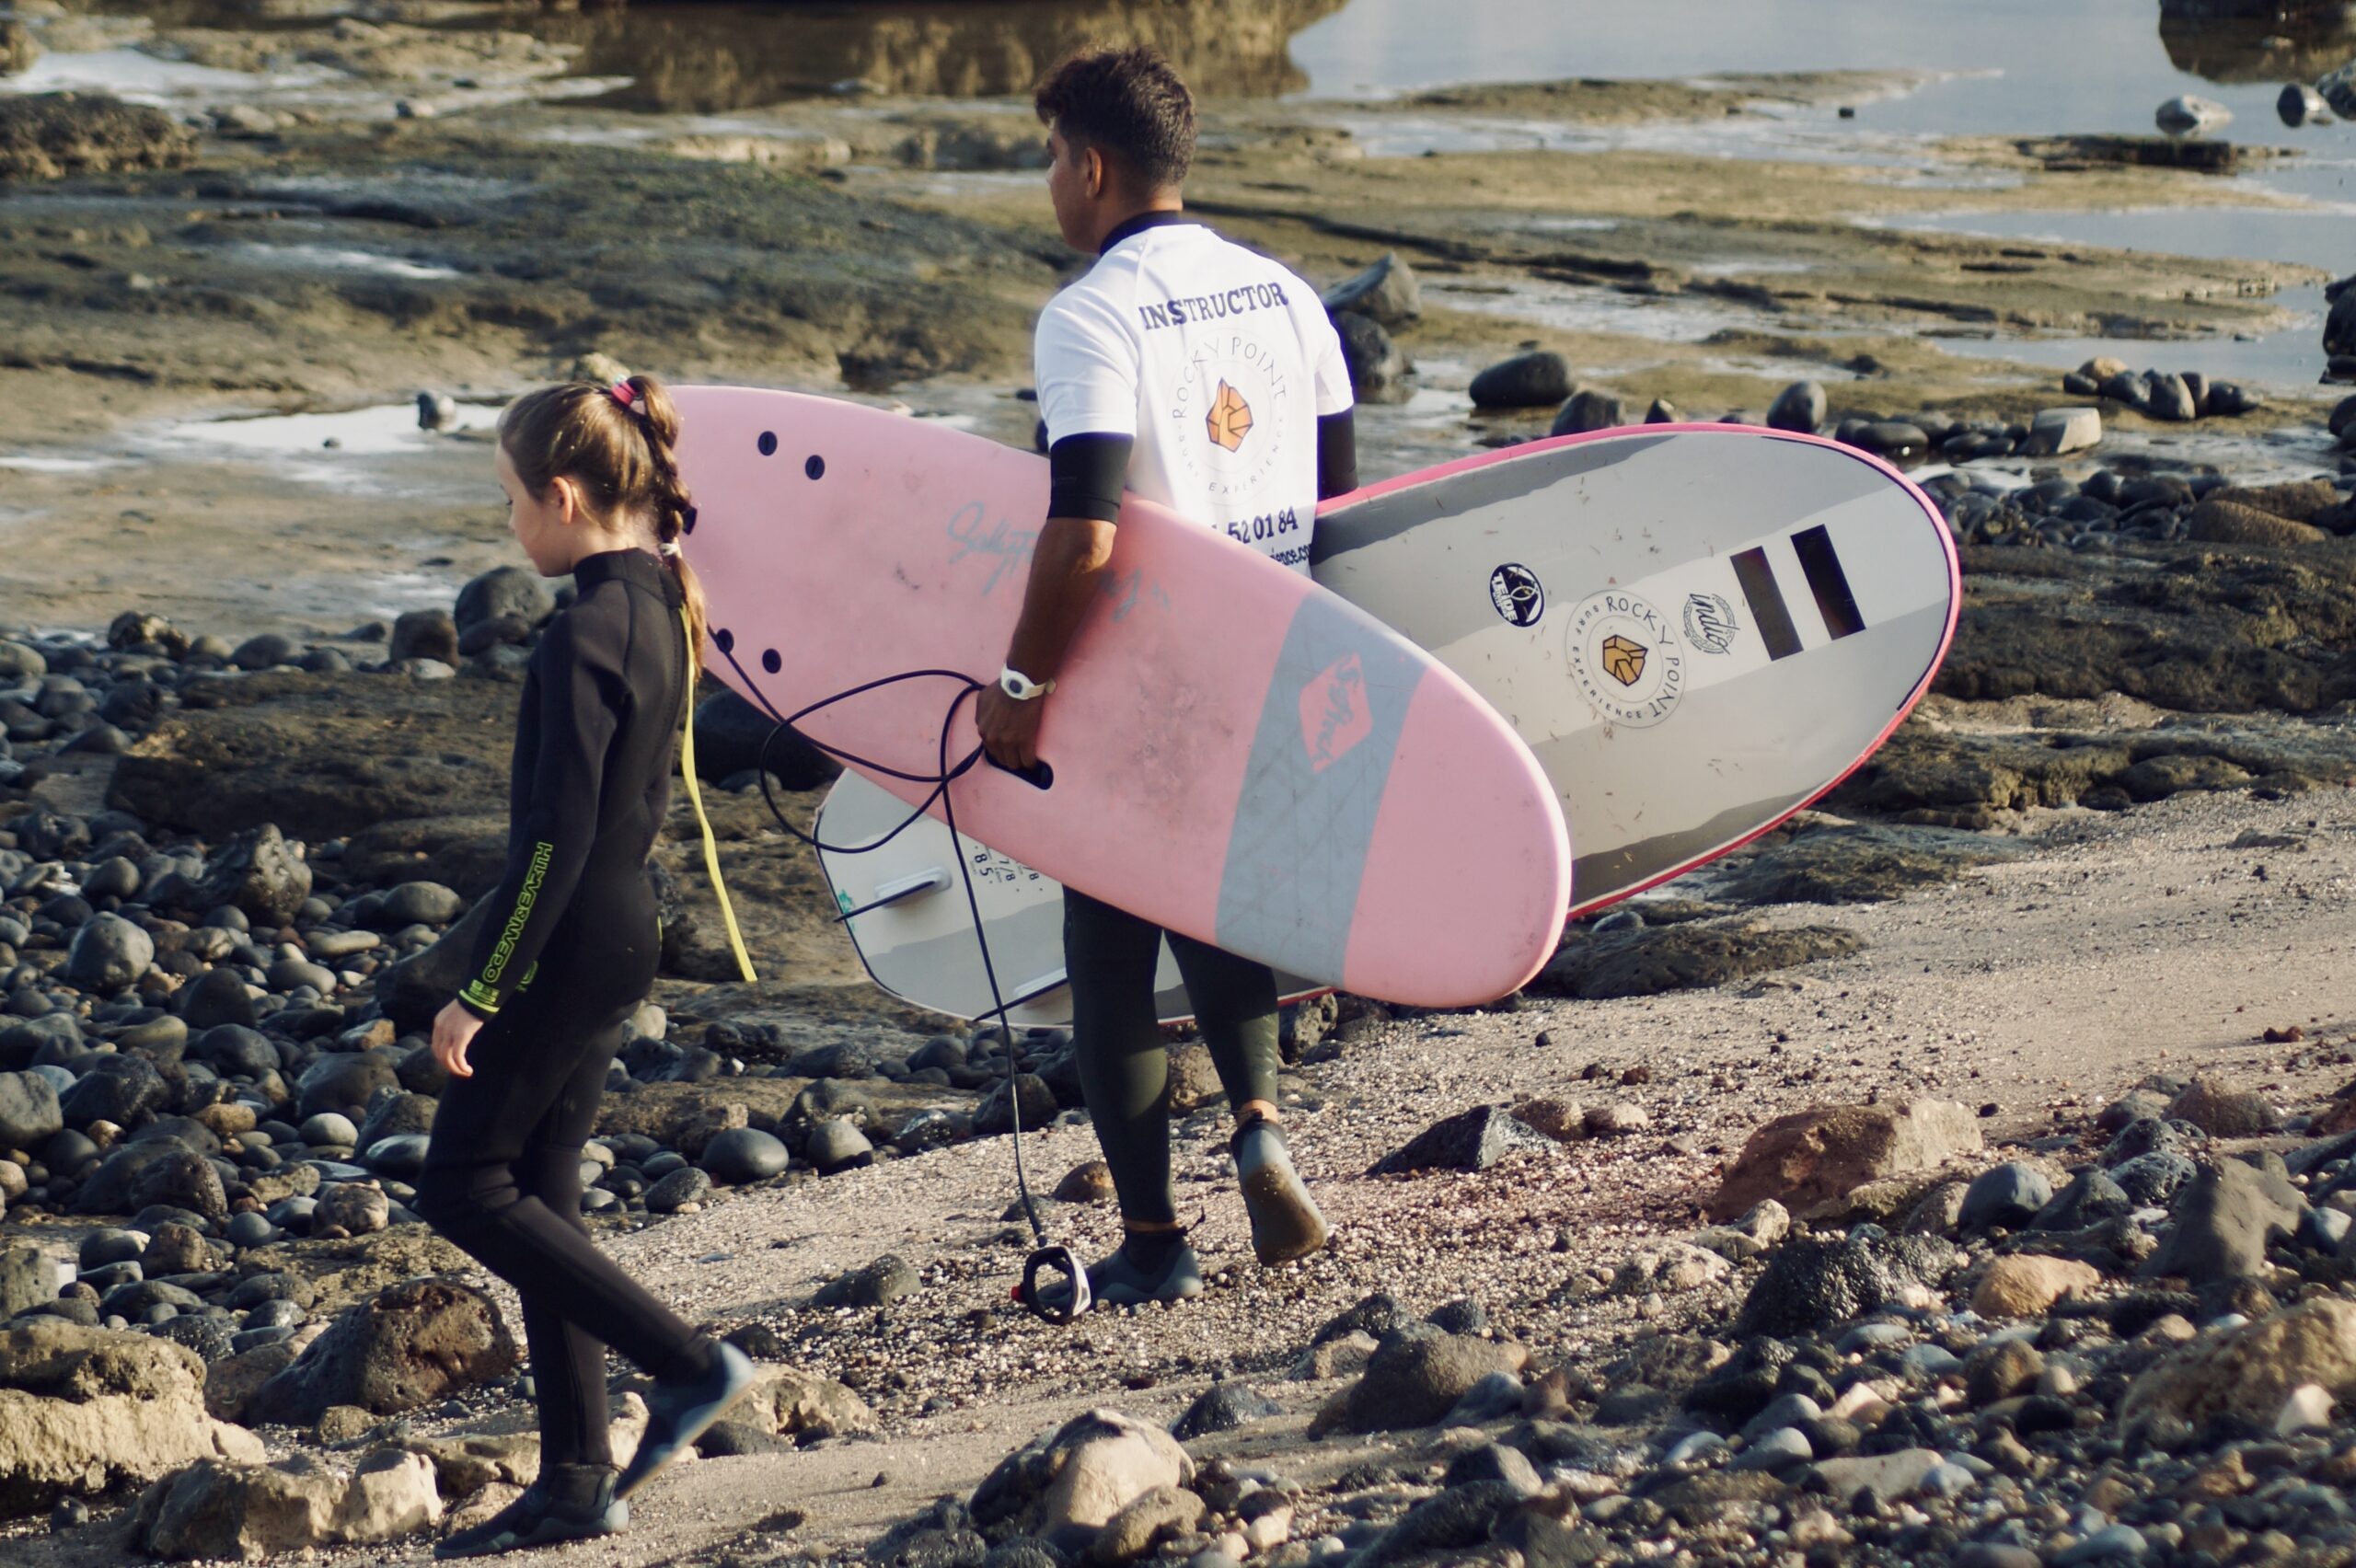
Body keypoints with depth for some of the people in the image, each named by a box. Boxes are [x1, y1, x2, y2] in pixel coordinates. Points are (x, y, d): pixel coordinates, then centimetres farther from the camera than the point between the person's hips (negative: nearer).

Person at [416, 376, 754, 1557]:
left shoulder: (586, 634, -21)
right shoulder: (659, 608, 7)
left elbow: (555, 832, -22)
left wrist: (479, 991, -18)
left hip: (567, 948, -9)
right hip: (621, 932, 9)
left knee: (464, 1186, 0)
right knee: (538, 1191, 13)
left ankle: (689, 1365, -1)